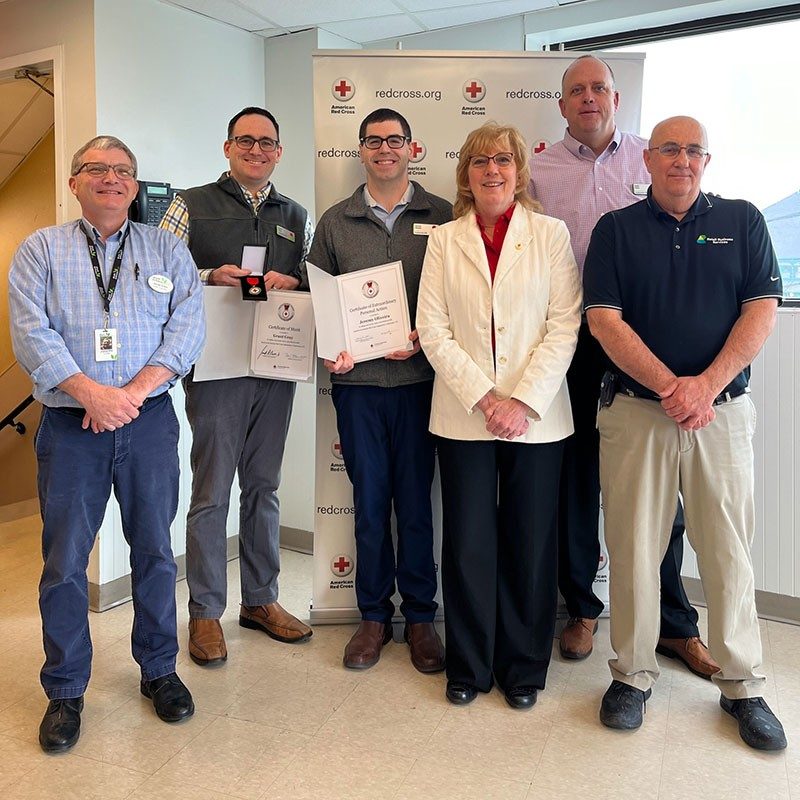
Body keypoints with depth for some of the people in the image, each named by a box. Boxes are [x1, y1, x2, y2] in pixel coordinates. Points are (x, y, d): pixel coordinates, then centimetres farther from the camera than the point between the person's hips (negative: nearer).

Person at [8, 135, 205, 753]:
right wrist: (91, 392, -17)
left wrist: (134, 391, -14)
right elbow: (31, 332, -5)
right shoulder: (41, 250, 8)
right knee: (64, 561, 5)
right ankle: (65, 692, 22)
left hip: (150, 421, 1)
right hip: (70, 425, 0)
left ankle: (159, 670, 28)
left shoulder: (167, 250, 10)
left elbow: (188, 326, -2)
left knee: (155, 551, 9)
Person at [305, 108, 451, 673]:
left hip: (418, 377, -1)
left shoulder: (440, 216, 5)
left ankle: (420, 616, 21)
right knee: (369, 501, 9)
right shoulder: (335, 222, 11)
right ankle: (374, 615, 23)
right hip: (357, 380, 2)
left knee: (415, 500, 5)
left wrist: (424, 339, -12)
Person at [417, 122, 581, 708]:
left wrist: (524, 402, -13)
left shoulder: (551, 235, 5)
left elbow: (564, 327, -3)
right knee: (468, 545, 6)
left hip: (537, 415, 0)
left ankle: (524, 667, 26)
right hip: (464, 416, 1)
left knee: (530, 545, 7)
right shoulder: (444, 241, 7)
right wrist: (484, 398, -11)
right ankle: (470, 666, 25)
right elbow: (433, 330, -1)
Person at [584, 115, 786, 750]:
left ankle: (743, 685, 20)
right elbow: (604, 318, -4)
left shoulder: (742, 221, 9)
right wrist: (670, 387, -13)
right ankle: (633, 674, 19)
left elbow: (762, 310, 1)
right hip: (635, 411, 0)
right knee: (634, 546, 4)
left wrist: (706, 385, -13)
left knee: (729, 548, 5)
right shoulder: (617, 229, 6)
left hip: (723, 411, 1)